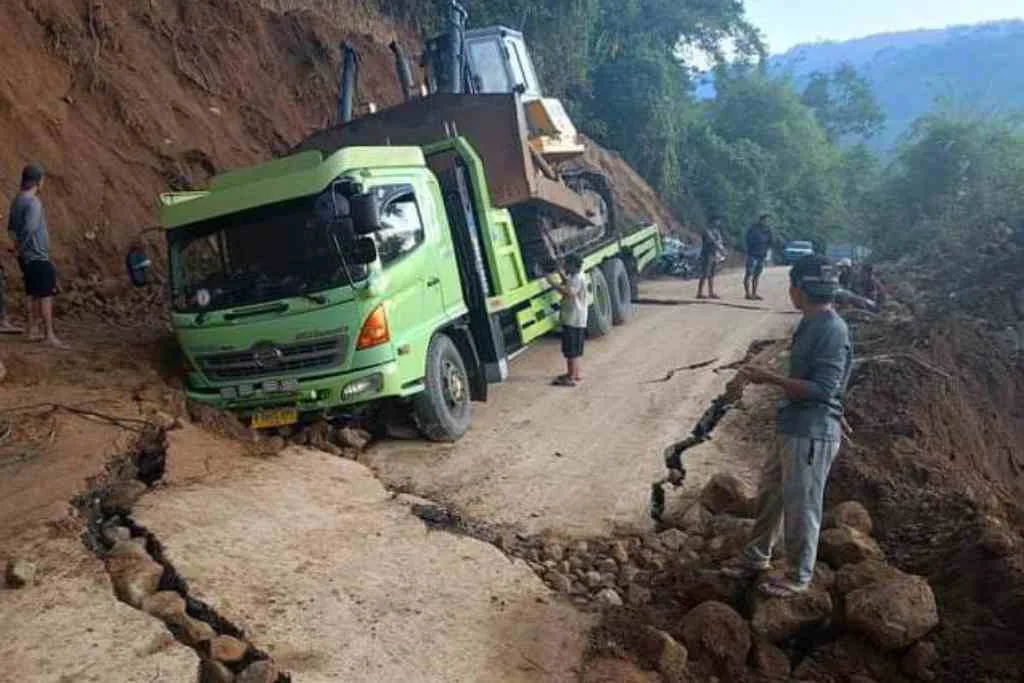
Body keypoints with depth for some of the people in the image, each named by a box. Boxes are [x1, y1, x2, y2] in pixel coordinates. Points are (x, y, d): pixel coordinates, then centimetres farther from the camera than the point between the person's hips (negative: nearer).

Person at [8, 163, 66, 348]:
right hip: (38, 257, -9)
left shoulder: (17, 201, 11)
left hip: (27, 257, 9)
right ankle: (50, 335, -4)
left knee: (34, 294, 15)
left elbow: (11, 226, 20)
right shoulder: (33, 203, -17)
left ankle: (32, 330, 21)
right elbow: (30, 228, -28)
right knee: (46, 295, -5)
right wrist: (22, 247, -16)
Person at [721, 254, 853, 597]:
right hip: (792, 427, 10)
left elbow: (822, 389, -24)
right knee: (770, 491, 20)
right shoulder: (811, 324, 9)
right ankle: (757, 555, 37)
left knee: (801, 504, 4)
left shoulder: (832, 331, -21)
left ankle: (799, 576, 22)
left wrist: (771, 378, -23)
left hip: (812, 434, -10)